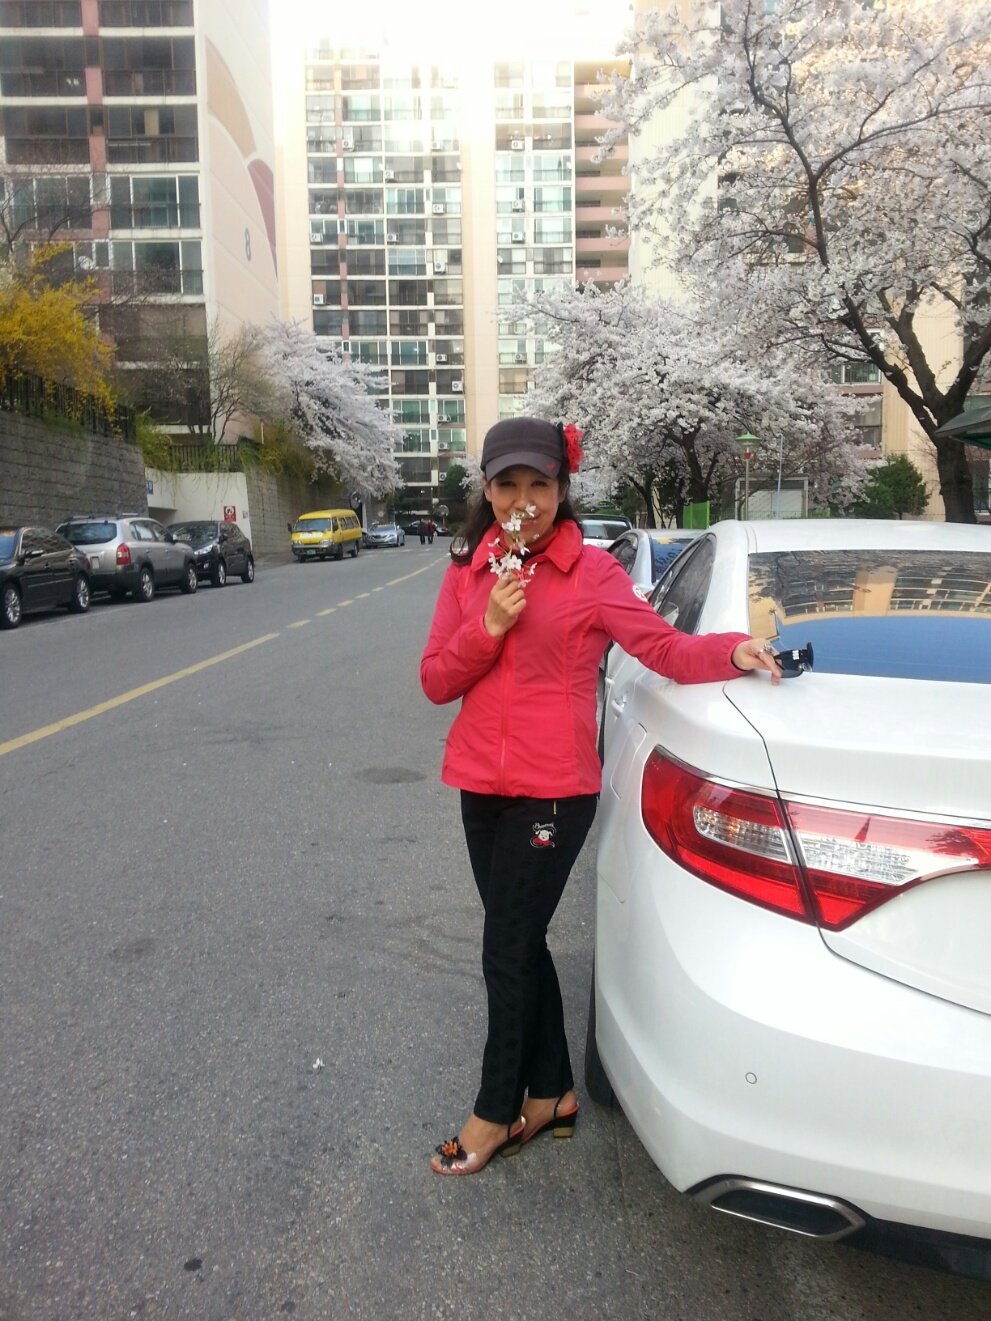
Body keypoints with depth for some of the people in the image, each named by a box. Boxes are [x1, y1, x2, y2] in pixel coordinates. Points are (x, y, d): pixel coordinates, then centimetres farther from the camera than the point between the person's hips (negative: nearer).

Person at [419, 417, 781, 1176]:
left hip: (553, 790, -5)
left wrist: (733, 650, -31)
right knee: (521, 942, 16)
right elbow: (435, 681, 2)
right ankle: (553, 1092, 35)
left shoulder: (591, 571, -8)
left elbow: (666, 649, -13)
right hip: (481, 786, 6)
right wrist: (488, 627, -13)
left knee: (507, 950, 4)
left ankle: (496, 1113, 26)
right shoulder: (467, 572, 5)